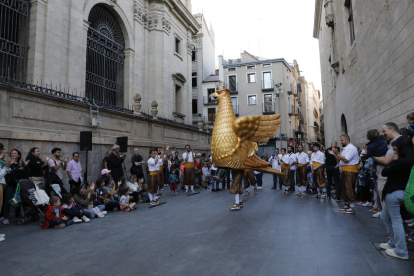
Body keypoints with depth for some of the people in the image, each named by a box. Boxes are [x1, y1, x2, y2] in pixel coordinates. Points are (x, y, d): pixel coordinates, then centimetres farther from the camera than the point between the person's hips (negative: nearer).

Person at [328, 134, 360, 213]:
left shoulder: (351, 148, -13)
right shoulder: (345, 149, 17)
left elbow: (346, 159, -22)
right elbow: (340, 160, 17)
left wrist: (337, 153, -18)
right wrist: (334, 154, 9)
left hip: (350, 171, -10)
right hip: (344, 171, 10)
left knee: (349, 190, -8)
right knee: (344, 189, 15)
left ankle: (351, 208, -2)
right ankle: (347, 205, 26)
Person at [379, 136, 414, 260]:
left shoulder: (402, 162, -22)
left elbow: (384, 172, -14)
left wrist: (394, 160, -5)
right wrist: (395, 161, -2)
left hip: (393, 194, -10)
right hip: (399, 192, 10)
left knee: (396, 221, 0)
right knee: (385, 218, 21)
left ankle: (401, 251, 9)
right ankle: (393, 242, 32)